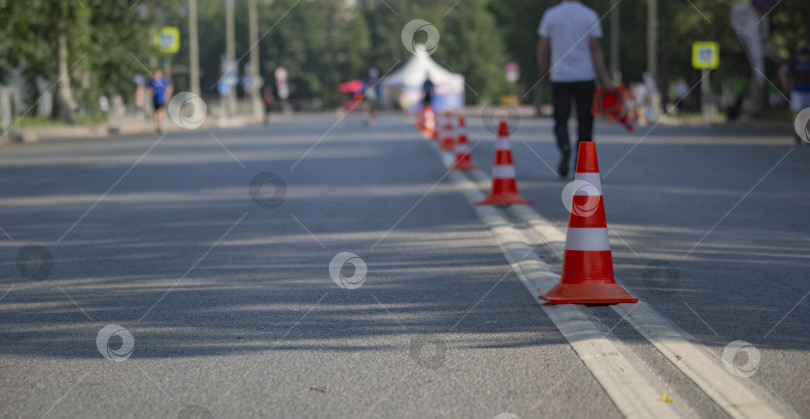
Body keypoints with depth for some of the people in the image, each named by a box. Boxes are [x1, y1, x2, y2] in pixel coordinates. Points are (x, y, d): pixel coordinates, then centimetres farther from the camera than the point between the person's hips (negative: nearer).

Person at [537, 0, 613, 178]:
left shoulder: (550, 15, 1)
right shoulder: (590, 15, -1)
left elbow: (542, 49, 2)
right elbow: (595, 50, -5)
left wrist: (544, 70, 19)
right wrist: (605, 78, -3)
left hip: (559, 77, 0)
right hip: (585, 76, 0)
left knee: (561, 119, 6)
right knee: (585, 121, 9)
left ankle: (565, 147, -24)